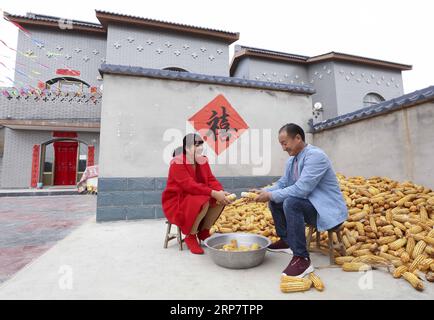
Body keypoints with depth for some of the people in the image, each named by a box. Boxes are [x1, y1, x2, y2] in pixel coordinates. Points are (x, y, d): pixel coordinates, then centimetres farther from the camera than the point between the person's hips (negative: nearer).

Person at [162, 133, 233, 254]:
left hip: (195, 197, 7)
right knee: (203, 203, -34)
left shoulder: (203, 161, 1)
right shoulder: (177, 163, -21)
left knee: (221, 200, -14)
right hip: (176, 201, -7)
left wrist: (221, 191, -26)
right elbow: (189, 185, -32)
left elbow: (211, 179, -4)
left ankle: (204, 232, 3)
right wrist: (213, 193, -40)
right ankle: (190, 236, -10)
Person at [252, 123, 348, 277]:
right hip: (309, 205, 9)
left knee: (291, 203, -32)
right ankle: (286, 241, 17)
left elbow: (301, 189, -30)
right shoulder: (292, 160, 5)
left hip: (328, 210, -9)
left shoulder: (315, 155, -22)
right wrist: (264, 192, -10)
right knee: (275, 201, 6)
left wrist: (271, 195, -23)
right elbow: (282, 183, 8)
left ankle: (302, 259, -22)